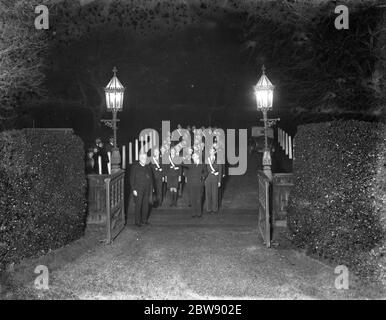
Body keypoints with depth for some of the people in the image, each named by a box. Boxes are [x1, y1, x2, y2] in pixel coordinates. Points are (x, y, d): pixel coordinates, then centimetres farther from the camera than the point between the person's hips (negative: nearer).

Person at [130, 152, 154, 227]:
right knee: (138, 205, -2)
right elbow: (132, 179, -5)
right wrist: (133, 189, -10)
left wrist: (152, 187, 8)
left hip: (147, 190, 5)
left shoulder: (148, 167, 13)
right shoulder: (135, 167, -2)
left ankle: (144, 219, 19)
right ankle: (137, 221, 6)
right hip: (138, 189, -5)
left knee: (146, 204, 7)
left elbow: (151, 178, 17)